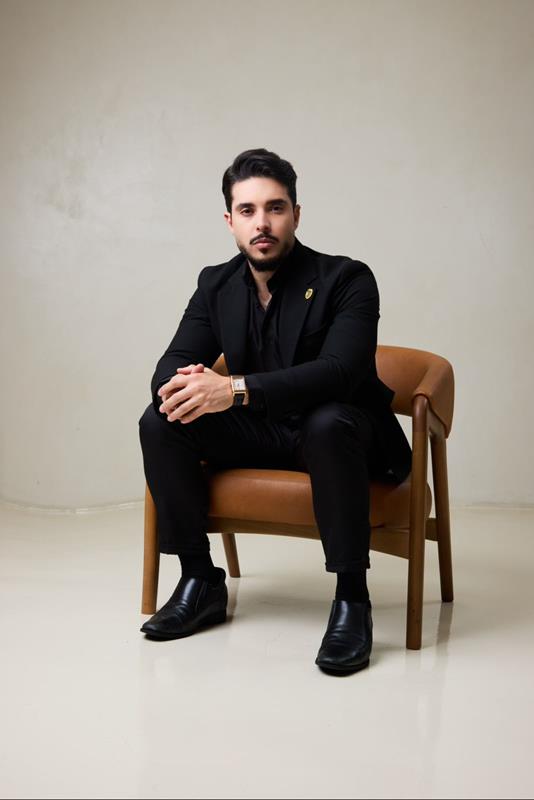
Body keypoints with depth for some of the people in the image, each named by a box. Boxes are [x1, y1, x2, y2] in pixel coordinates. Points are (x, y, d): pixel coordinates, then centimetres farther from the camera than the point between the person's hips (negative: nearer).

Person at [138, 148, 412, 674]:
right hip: (258, 434, 5)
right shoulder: (216, 284, 3)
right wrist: (183, 386, -31)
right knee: (160, 422, -15)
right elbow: (173, 362, -3)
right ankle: (200, 582, -5)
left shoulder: (347, 279, -14)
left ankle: (351, 599, -26)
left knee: (329, 422, -39)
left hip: (334, 432, -5)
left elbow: (340, 370, -30)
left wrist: (236, 389, -41)